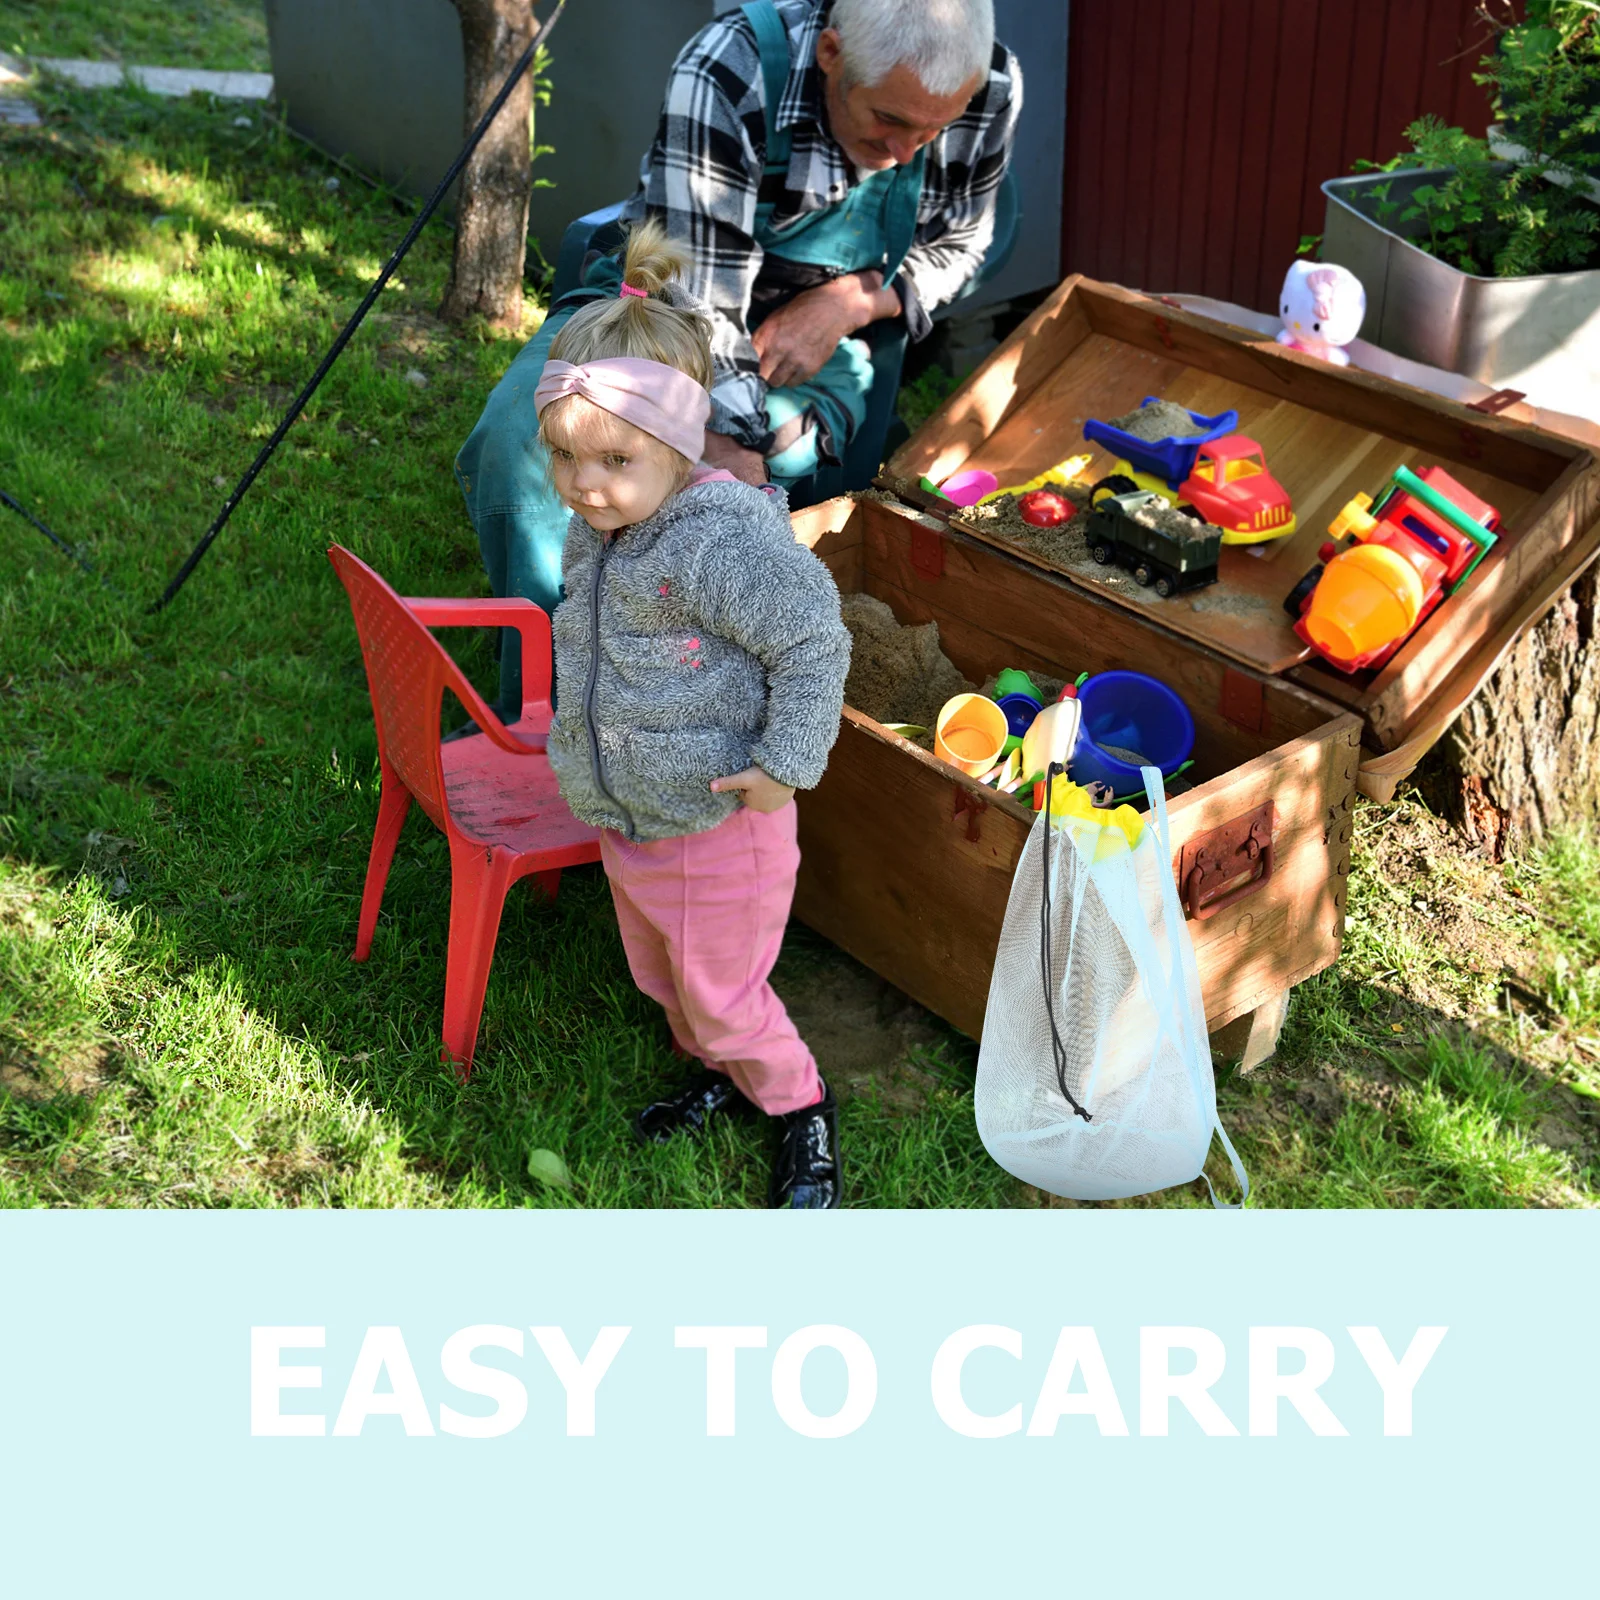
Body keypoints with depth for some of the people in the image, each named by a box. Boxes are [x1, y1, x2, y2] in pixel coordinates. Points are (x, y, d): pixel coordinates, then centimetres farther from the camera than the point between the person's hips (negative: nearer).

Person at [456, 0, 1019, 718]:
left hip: (815, 335, 1)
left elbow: (955, 247, 4)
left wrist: (853, 299, -15)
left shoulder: (990, 91, -15)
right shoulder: (725, 70, -30)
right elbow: (700, 307, -31)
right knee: (519, 439, -30)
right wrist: (735, 462, -38)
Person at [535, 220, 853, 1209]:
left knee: (723, 996, 8)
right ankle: (723, 1075, 52)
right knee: (660, 976, 26)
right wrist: (579, 743, 17)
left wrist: (787, 765, -24)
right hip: (626, 821, 8)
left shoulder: (725, 542, -30)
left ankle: (802, 1111, 34)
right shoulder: (595, 533, -2)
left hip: (717, 827, -8)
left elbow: (814, 643, -26)